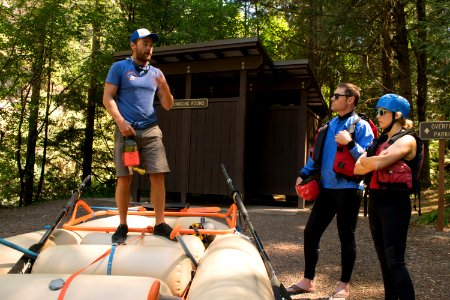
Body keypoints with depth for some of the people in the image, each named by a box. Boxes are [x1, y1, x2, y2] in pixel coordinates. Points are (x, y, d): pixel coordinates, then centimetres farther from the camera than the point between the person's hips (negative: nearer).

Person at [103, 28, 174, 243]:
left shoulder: (156, 73, 16)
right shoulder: (119, 68, 6)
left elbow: (167, 105, 12)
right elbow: (107, 98, -1)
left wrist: (164, 86, -7)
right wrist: (120, 121, -14)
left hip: (151, 131, 3)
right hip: (126, 130, -3)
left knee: (158, 176, -4)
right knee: (124, 178, -3)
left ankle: (160, 223, 5)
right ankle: (123, 225, 10)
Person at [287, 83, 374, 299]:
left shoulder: (361, 126, -5)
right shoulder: (330, 125, 14)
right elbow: (317, 153, 19)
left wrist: (350, 143, -26)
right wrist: (304, 174, 9)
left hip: (348, 189, -6)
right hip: (326, 188, 6)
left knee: (346, 237, 5)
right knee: (311, 232, 6)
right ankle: (308, 280, 21)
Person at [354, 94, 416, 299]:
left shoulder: (407, 140, -6)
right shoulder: (380, 141, 17)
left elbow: (378, 162, -21)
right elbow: (356, 167, 9)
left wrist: (366, 161, -1)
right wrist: (373, 163, -9)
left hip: (394, 202, -8)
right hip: (375, 201, 8)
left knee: (395, 261, -9)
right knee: (384, 259, 13)